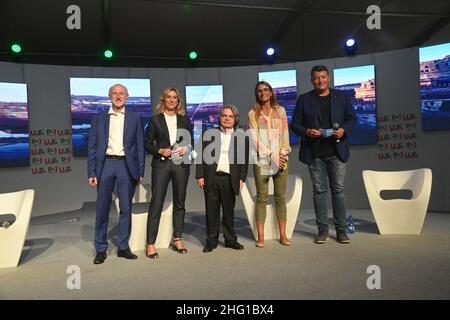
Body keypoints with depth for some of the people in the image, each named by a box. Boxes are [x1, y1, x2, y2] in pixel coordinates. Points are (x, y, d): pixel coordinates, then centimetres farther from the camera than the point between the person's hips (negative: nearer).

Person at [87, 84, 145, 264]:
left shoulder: (135, 118, 8)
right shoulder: (99, 118, 10)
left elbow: (140, 146, 6)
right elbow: (92, 147, 7)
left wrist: (140, 172, 0)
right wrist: (92, 172, -1)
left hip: (126, 165, 0)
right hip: (105, 164, 1)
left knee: (126, 208, 6)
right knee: (102, 209, 4)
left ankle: (123, 247, 18)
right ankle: (101, 249, 16)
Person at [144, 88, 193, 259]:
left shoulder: (184, 120, 13)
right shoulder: (155, 120, 6)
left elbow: (191, 141, 15)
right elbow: (147, 143, 5)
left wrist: (186, 149, -6)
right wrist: (160, 151, -12)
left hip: (181, 164, 3)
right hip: (161, 164, -3)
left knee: (179, 203, 9)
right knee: (156, 203, -5)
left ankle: (177, 239, 21)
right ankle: (150, 244, 0)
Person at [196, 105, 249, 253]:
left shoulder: (241, 136, 8)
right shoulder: (209, 134, 8)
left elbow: (244, 158, 7)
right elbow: (202, 155, 6)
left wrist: (242, 178, 0)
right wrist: (200, 175, -1)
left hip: (230, 179, 0)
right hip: (211, 178, 0)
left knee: (229, 211, 9)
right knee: (212, 211, 6)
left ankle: (230, 239, 22)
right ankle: (211, 241, 18)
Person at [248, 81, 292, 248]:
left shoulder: (280, 110, 13)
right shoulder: (253, 114, 8)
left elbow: (285, 134, 8)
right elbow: (254, 137, -2)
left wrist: (282, 155, -7)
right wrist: (271, 155, -11)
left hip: (280, 159, 2)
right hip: (261, 160, -1)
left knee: (280, 197, 3)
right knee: (262, 198, -1)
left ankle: (283, 235, 8)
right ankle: (260, 236, 3)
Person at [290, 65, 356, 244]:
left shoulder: (342, 97, 10)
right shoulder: (304, 100, 7)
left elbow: (352, 118, 13)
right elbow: (295, 124, 6)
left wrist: (344, 130, -7)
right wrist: (307, 132, -14)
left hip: (337, 152, 1)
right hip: (315, 154, 0)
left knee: (338, 190, 3)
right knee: (319, 191, 4)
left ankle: (341, 229, 12)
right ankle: (322, 230, 13)